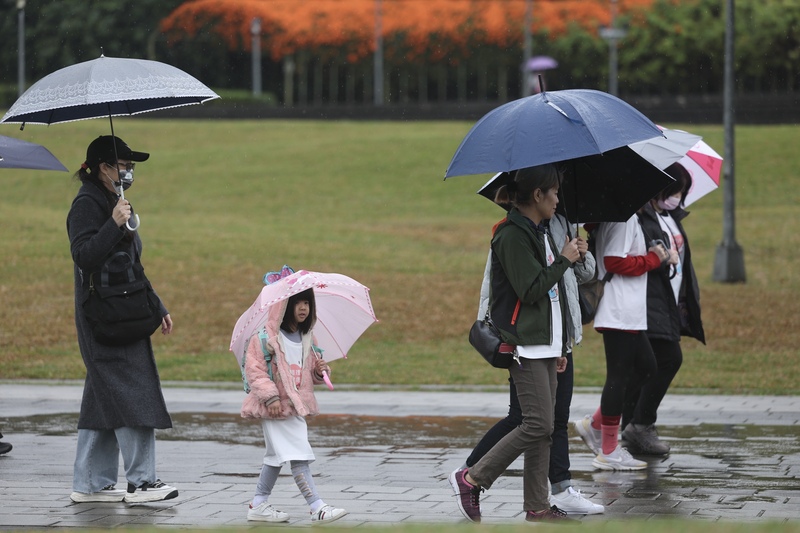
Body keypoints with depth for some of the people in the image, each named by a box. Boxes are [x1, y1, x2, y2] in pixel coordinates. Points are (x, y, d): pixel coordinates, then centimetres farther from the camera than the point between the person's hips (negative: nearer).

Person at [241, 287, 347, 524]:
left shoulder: (307, 338, 11)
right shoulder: (265, 337, -13)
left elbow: (311, 369, 22)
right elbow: (253, 369, -15)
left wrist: (321, 371, 0)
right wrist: (269, 396, -23)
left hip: (296, 406, 8)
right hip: (275, 407, -8)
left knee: (276, 456, 16)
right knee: (298, 456, -11)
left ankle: (259, 505, 27)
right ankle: (317, 508, -12)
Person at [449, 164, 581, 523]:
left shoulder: (540, 234, 18)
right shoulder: (513, 235, -13)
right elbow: (531, 290, -20)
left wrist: (560, 346, 22)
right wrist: (565, 260, -9)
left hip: (545, 343, 10)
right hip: (524, 345, -10)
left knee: (544, 426, 6)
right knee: (539, 424, -14)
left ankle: (537, 506, 9)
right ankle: (471, 479, -5)